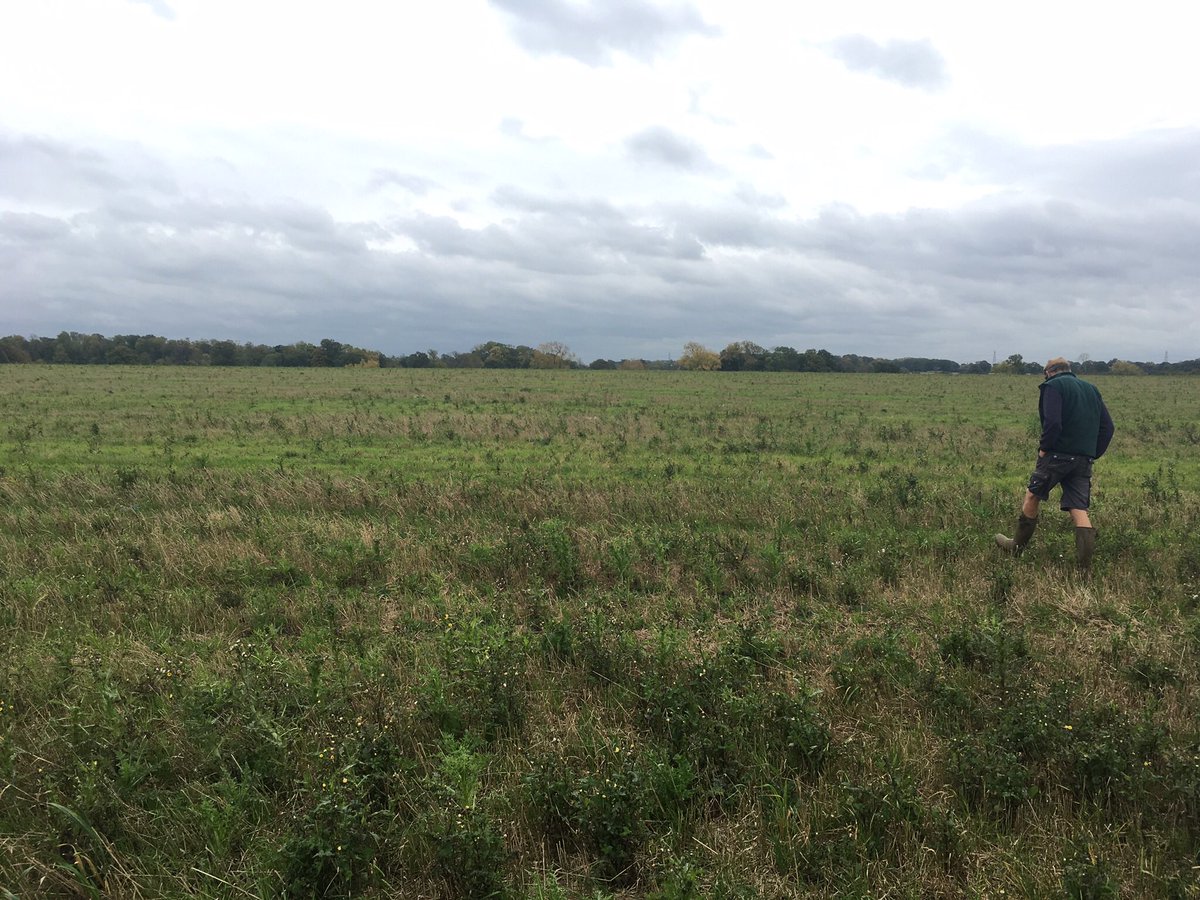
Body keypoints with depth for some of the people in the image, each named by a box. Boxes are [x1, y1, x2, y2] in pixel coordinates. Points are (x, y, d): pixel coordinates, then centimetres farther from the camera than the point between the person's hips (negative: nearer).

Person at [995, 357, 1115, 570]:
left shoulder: (1053, 386, -5)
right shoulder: (1092, 389, 18)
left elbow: (1053, 423, -20)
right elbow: (1107, 427, 13)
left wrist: (1044, 447, -8)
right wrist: (1093, 454, 14)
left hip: (1058, 455, -6)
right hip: (1084, 461, 6)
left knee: (1032, 497, 12)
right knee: (1080, 511, 3)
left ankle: (1017, 546, 23)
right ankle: (1085, 567, -2)